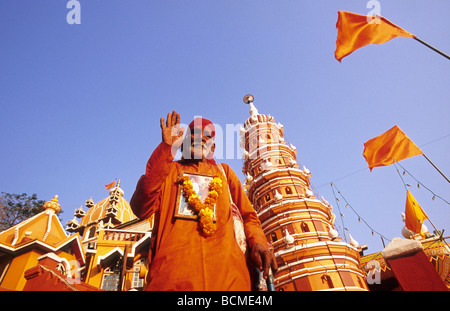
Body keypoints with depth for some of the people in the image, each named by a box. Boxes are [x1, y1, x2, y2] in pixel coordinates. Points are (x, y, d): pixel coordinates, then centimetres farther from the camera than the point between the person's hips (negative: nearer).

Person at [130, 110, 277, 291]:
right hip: (172, 268, -1)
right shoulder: (168, 169, 17)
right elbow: (141, 210, -1)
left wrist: (258, 242, -3)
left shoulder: (224, 171, 24)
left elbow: (248, 214, 20)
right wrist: (166, 150, -5)